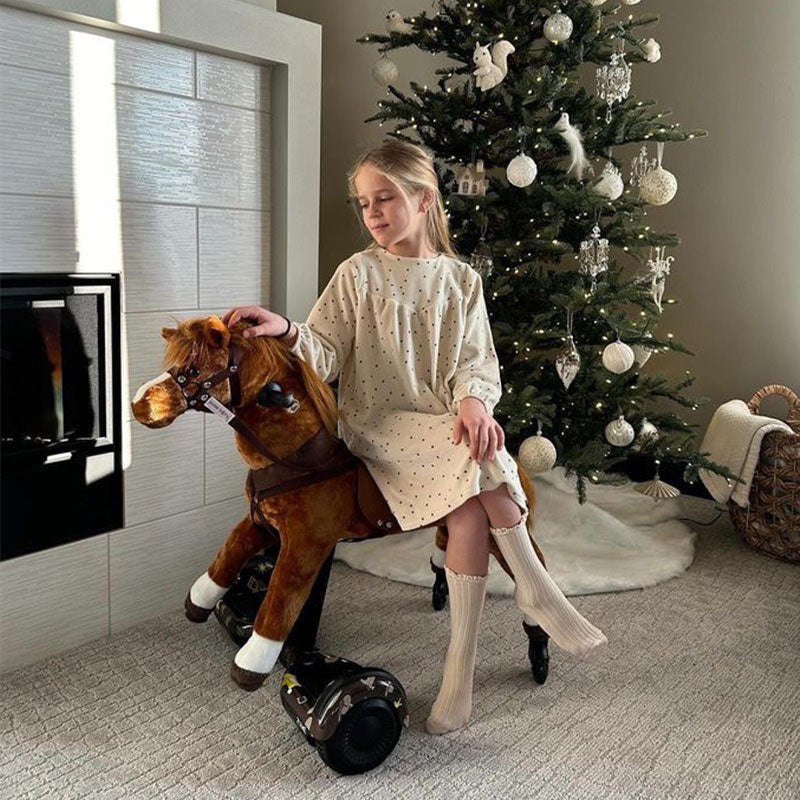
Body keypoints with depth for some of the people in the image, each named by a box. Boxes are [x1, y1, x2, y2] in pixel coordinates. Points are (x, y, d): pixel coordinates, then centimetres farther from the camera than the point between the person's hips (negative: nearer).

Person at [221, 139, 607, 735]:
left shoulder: (461, 279, 11)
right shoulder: (358, 274, 6)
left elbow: (477, 361, 4)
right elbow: (327, 355, 0)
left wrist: (472, 399, -19)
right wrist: (287, 331, -21)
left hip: (447, 421, 3)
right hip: (382, 424, -2)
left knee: (471, 509, -27)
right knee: (483, 465, -31)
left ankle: (462, 664, -15)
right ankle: (536, 587, -13)